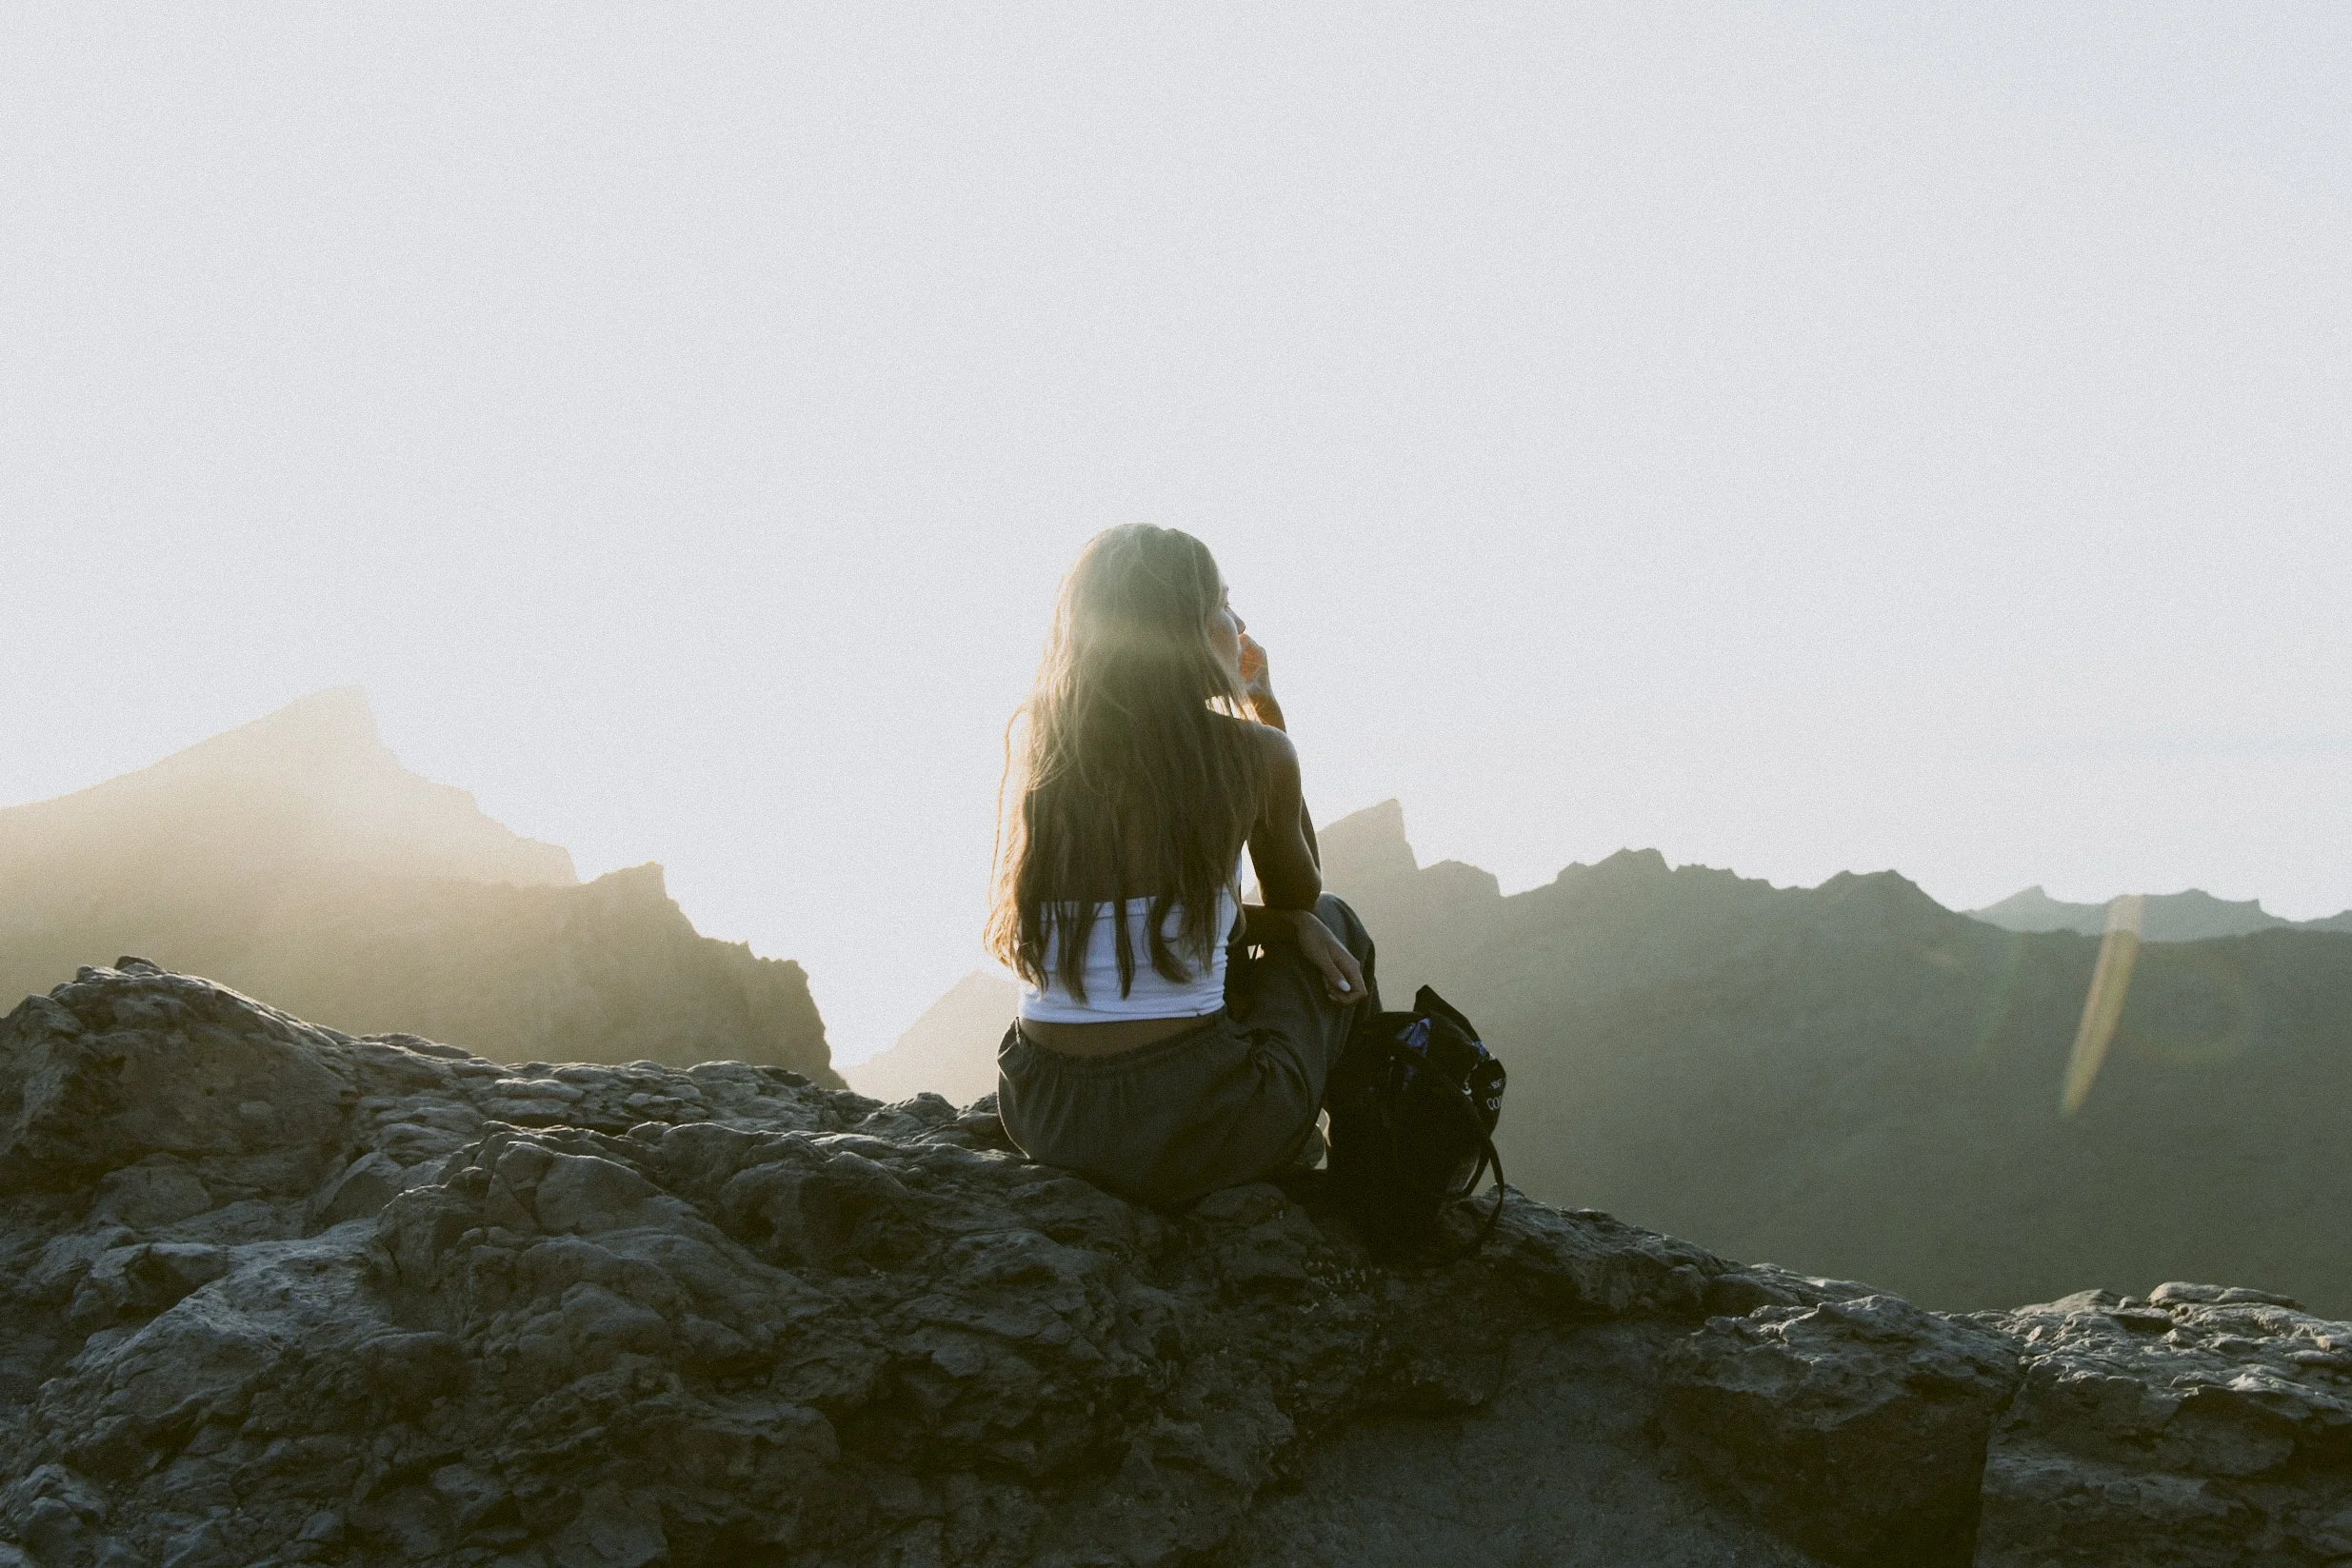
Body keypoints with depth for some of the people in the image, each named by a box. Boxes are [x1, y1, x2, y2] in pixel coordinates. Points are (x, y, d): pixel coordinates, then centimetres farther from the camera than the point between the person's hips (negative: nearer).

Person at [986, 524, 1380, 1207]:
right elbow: (1301, 895, 15)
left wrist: (1286, 925, 16)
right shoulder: (1249, 751, -8)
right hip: (1188, 1134, -5)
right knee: (1334, 924, 25)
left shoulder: (1032, 742, 4)